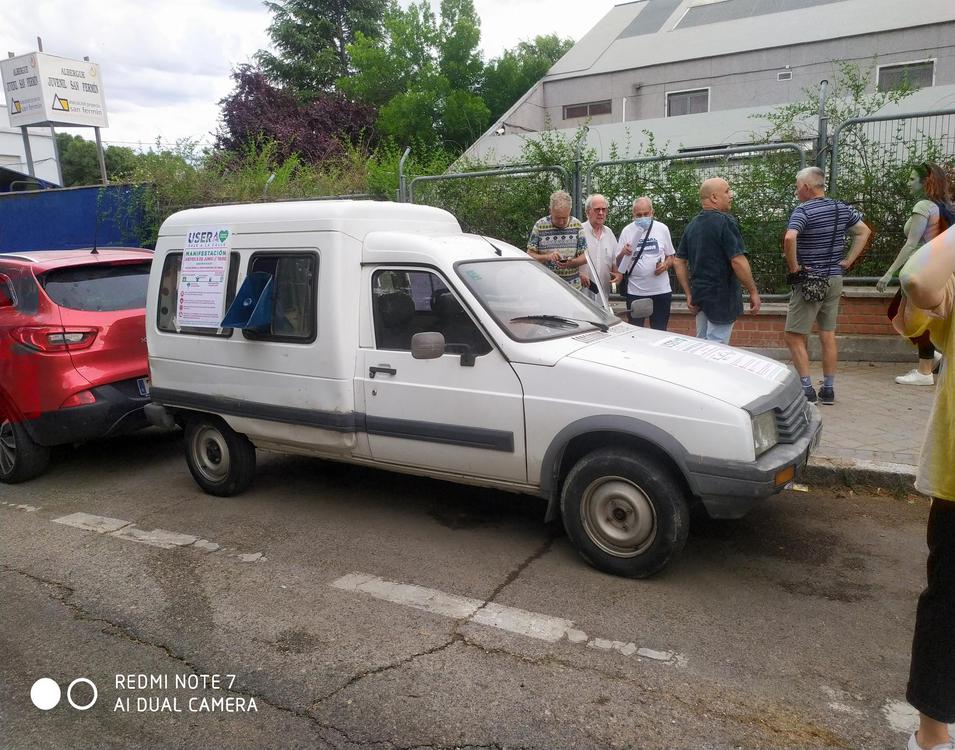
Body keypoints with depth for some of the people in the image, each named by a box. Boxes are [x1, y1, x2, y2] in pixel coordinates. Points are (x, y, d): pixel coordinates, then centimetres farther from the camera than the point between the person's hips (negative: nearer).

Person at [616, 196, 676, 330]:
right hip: (635, 291, -1)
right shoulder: (627, 231, 0)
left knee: (660, 332, 9)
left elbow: (670, 256, 13)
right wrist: (623, 253, -22)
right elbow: (618, 263, 0)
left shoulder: (662, 229, 4)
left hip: (661, 290, 1)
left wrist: (666, 265, -10)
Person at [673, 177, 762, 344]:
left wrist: (689, 295, 13)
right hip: (722, 298, -8)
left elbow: (678, 262, 10)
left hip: (699, 297, 8)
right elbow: (738, 261, -19)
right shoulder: (725, 221, -14)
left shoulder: (692, 224, 10)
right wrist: (753, 292, -10)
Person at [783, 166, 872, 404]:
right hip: (835, 279, 7)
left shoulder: (803, 211, -14)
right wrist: (848, 261, 10)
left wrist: (794, 267, -19)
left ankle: (807, 389, -3)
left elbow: (789, 238, -32)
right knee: (828, 336, 12)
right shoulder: (841, 208, 8)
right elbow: (864, 231, 15)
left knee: (794, 336, 0)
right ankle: (828, 389, 17)